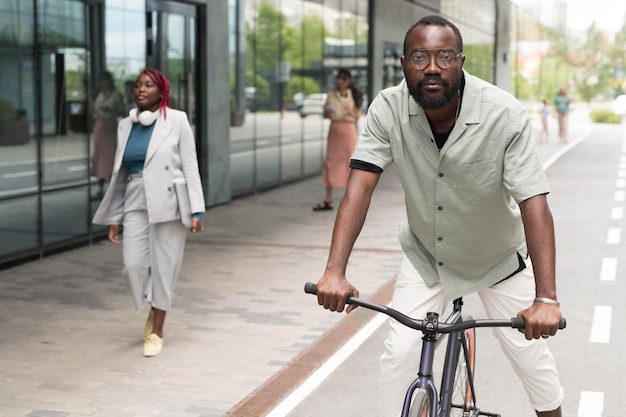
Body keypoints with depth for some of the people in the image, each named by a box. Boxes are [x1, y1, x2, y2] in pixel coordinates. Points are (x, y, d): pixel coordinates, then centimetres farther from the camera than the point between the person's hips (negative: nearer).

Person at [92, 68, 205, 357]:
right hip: (136, 204, 4)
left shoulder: (176, 121, -2)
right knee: (134, 265, -6)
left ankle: (156, 332, 14)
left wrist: (197, 211, -11)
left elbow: (190, 167, -4)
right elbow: (119, 174, 13)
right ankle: (153, 306, 25)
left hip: (168, 204, -3)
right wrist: (114, 218, 11)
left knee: (163, 267, 0)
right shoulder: (126, 126, 10)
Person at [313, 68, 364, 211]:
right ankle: (328, 201, 4)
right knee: (330, 163, 1)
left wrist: (351, 112, -18)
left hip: (348, 129, -3)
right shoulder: (331, 94, 9)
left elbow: (357, 116, 3)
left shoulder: (353, 95, 3)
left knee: (350, 163, -2)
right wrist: (328, 112, -11)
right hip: (334, 129, 3)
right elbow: (325, 115, 12)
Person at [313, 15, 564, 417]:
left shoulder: (506, 115, -28)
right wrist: (335, 272, -39)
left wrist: (546, 298, -39)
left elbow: (533, 203, -31)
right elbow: (361, 185, -27)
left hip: (498, 259, -1)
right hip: (425, 254, 1)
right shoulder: (389, 108, -21)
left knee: (529, 349, 7)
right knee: (399, 352, -5)